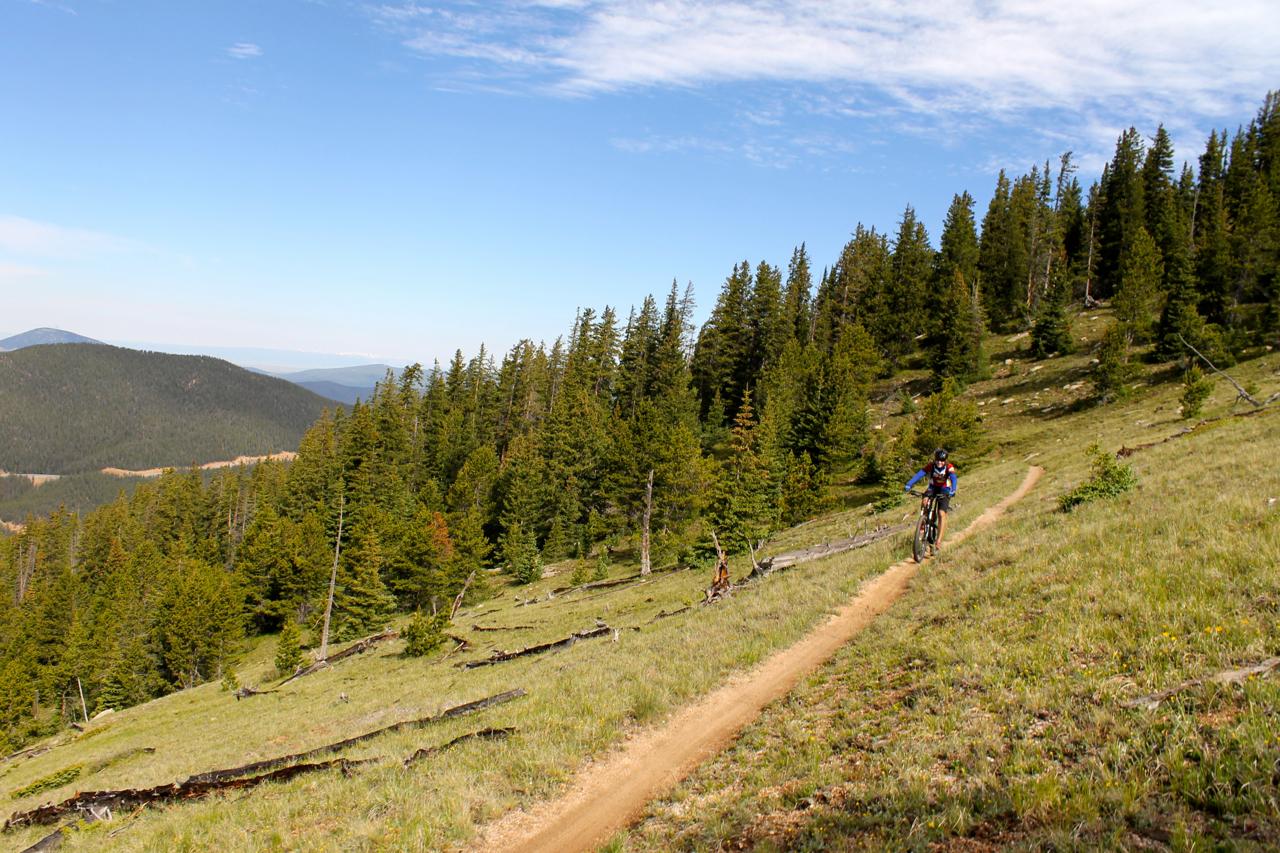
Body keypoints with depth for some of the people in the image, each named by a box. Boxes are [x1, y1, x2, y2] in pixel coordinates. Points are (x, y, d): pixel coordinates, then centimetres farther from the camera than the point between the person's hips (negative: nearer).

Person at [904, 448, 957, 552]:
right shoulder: (930, 467, -21)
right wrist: (908, 485, -50)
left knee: (942, 514, -17)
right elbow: (919, 474, -34)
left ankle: (939, 541, -18)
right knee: (924, 502, -30)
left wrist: (952, 491, -59)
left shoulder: (949, 468, -23)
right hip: (933, 488, 2)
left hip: (944, 490, -2)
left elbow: (953, 479, -39)